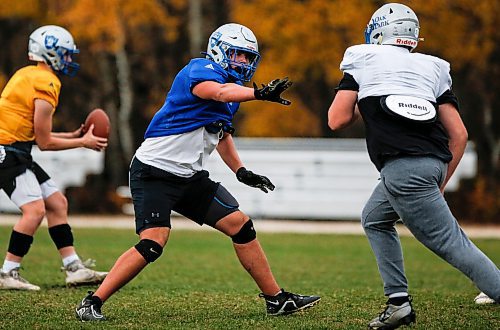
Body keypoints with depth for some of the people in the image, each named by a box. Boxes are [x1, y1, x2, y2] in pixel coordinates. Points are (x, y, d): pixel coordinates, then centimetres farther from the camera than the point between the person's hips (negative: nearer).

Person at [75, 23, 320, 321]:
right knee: (153, 243, -20)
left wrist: (241, 171, 18)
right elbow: (220, 92, -38)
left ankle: (276, 299, 15)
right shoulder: (201, 70, -14)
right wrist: (259, 93, -53)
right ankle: (92, 303, -11)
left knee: (241, 226, 5)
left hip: (190, 177, 9)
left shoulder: (233, 86, 13)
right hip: (155, 171, -9)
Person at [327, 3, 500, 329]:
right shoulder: (432, 68, 22)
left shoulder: (363, 60, 13)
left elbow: (337, 120, 9)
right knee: (375, 219, 25)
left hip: (403, 166, -6)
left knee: (451, 243, -6)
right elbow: (459, 134, 14)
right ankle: (399, 301, 18)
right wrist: (440, 183, 22)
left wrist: (364, 104, 30)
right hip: (434, 162, 6)